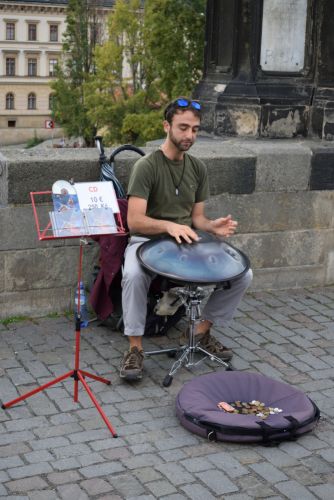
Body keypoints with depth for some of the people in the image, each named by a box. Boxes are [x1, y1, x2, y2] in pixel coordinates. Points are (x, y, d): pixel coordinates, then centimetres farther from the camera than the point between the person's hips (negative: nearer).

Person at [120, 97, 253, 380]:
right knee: (133, 275, -40)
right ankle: (135, 348, -21)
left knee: (243, 274, -10)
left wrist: (213, 226, -13)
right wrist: (169, 225, -39)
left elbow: (196, 217, 10)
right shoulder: (146, 166, -14)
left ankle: (201, 332, 8)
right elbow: (135, 221, -22)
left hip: (185, 243, 6)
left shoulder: (198, 168, 6)